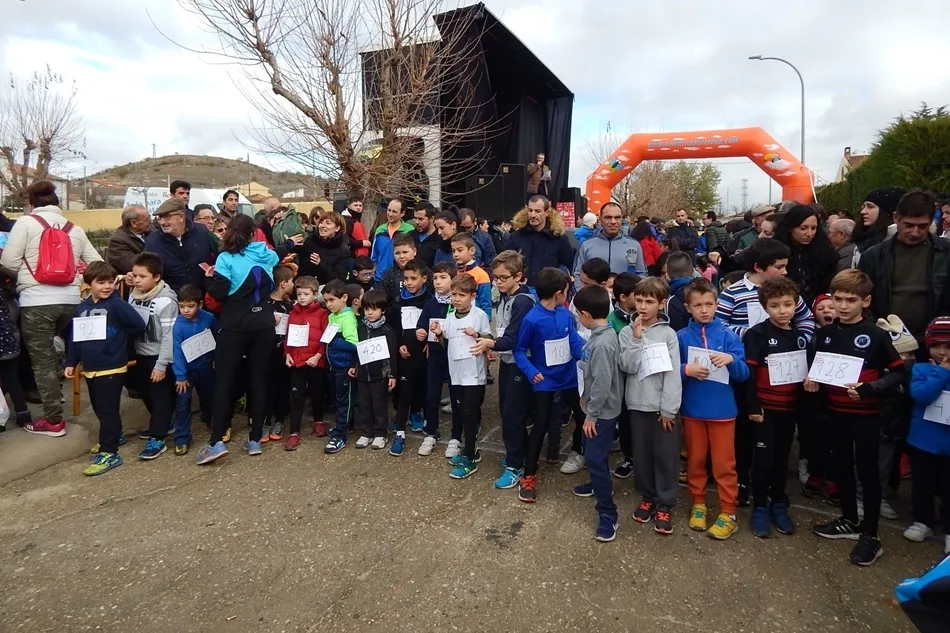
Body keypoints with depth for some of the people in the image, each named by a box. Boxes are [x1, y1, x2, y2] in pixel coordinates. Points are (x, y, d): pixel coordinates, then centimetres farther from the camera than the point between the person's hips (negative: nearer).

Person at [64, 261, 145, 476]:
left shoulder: (117, 304, -12)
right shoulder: (81, 308, 7)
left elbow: (138, 325, -17)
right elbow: (75, 337, 12)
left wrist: (120, 339, -5)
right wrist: (71, 362, 10)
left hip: (112, 367, -7)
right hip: (89, 368, 7)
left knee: (107, 410, -4)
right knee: (100, 409, 20)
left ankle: (109, 453, 2)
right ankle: (113, 436, 40)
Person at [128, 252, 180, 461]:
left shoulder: (166, 301, -19)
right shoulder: (133, 295, 2)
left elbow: (169, 336, -20)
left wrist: (161, 365, -19)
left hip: (159, 357, -8)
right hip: (141, 354, 8)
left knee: (161, 396, -1)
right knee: (146, 393, 18)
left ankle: (157, 439, 3)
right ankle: (162, 423, 37)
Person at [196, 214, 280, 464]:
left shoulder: (226, 258, -5)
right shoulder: (267, 255, 7)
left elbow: (219, 293, -11)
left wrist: (210, 278, 8)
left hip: (236, 326, -4)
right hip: (264, 324, 4)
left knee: (224, 380, 2)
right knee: (258, 380, 7)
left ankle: (216, 441, -2)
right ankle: (255, 440, 10)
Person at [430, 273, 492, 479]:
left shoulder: (480, 315, -8)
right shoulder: (450, 318, 8)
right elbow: (446, 346, 13)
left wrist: (477, 335, -22)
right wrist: (439, 334, -5)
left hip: (474, 374, -6)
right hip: (456, 373, 6)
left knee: (469, 415, -2)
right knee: (462, 414, 14)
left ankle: (469, 460, 6)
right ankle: (469, 451, 29)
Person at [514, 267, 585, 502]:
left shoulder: (566, 314, -5)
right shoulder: (531, 320, -20)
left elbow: (575, 341, -7)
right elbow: (519, 350, -11)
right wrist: (531, 372, -25)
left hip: (569, 377, 5)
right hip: (544, 381, -5)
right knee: (540, 426, 0)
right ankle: (529, 477, 14)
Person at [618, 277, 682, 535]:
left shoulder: (668, 333, -3)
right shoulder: (627, 332, 2)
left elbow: (673, 373, -6)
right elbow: (628, 367, -9)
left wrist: (668, 409, -10)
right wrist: (637, 338, -16)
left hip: (663, 406, -2)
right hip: (638, 405, 2)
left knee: (666, 455, 5)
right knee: (641, 454, 12)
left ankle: (664, 504, 20)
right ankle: (647, 497, 31)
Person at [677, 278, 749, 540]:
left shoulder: (728, 335, -4)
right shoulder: (681, 337, -4)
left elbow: (744, 374, -4)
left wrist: (731, 360, -23)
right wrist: (686, 370, -21)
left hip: (722, 409, -1)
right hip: (692, 409, 1)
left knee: (724, 463, 8)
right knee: (695, 459, 14)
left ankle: (728, 513, 21)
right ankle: (698, 504, 31)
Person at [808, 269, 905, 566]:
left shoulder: (876, 335, -11)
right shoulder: (825, 334, 2)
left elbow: (897, 373, -9)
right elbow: (813, 365, 12)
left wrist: (868, 389, -23)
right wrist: (811, 381, -8)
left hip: (866, 414, -5)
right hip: (836, 411, 5)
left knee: (867, 470, 4)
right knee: (842, 466, 16)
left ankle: (871, 535, 16)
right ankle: (849, 520, 33)